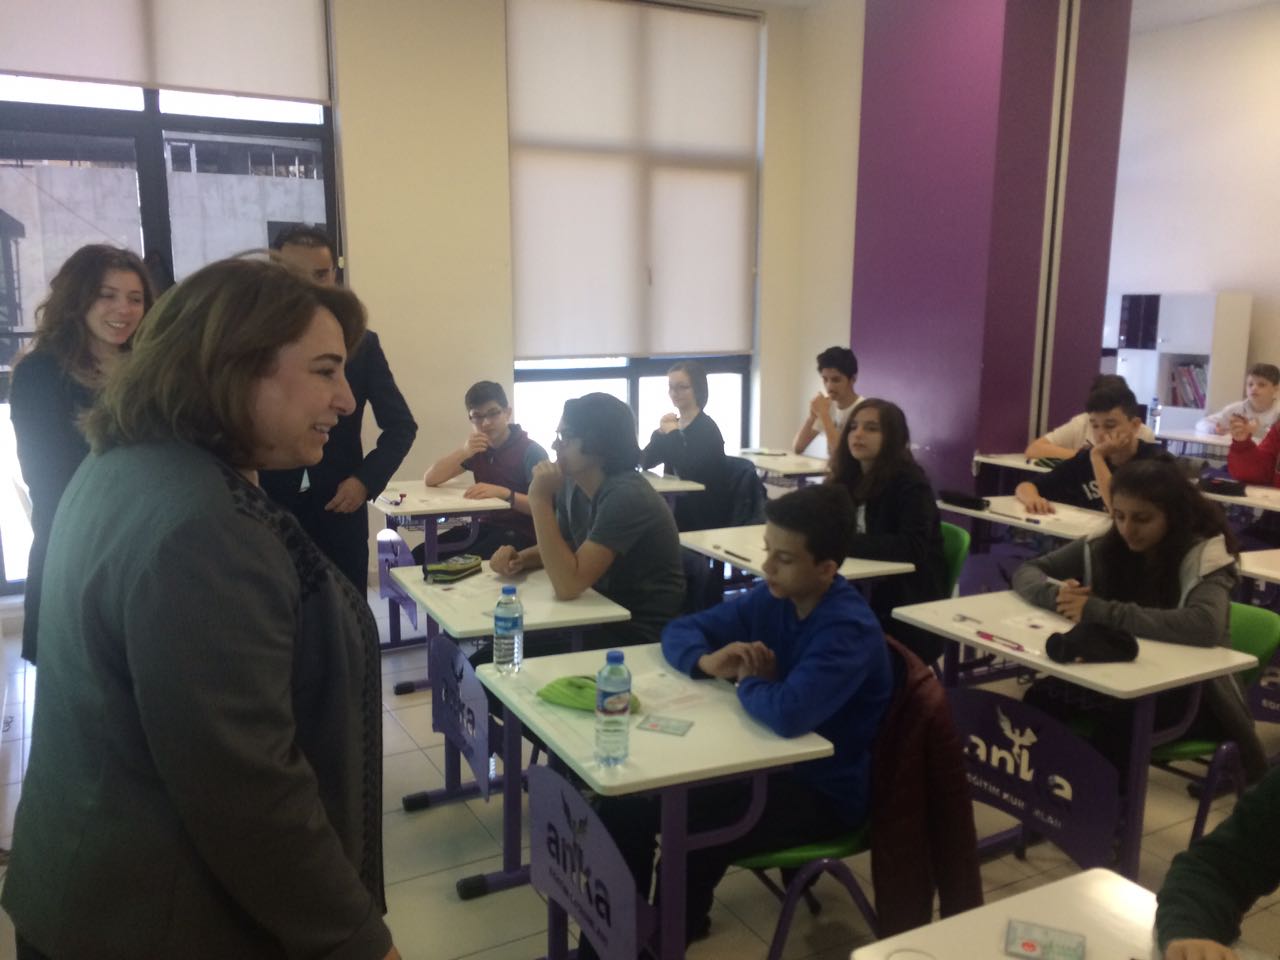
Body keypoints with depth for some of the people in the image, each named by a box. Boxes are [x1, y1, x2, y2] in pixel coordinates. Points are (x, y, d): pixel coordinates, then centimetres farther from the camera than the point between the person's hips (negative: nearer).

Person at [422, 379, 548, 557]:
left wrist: (503, 492, -31)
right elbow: (429, 479, 4)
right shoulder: (477, 449, 10)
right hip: (485, 527, 6)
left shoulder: (531, 451, -9)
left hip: (521, 534, -6)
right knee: (421, 555, -13)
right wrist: (463, 452, -12)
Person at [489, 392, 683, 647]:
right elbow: (561, 547, 16)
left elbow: (568, 585, -31)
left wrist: (540, 501, -29)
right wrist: (519, 559, -5)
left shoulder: (625, 496, -26)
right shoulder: (573, 484, -1)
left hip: (641, 635, -7)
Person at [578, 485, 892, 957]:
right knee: (625, 803, -7)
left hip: (822, 791, -7)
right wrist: (707, 661, -17)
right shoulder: (772, 598, -3)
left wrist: (749, 682, -19)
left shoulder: (848, 631, -26)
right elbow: (680, 630, 6)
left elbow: (788, 713, -42)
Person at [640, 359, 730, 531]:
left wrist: (674, 433, -17)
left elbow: (688, 471, -27)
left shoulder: (706, 428, -13)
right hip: (676, 505, 6)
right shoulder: (672, 425, 9)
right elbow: (645, 462, 1)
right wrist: (660, 432, -13)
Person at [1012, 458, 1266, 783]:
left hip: (1191, 692, -4)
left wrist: (1100, 612, -35)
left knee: (1116, 721, -33)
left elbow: (1203, 626, -37)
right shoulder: (1105, 545, -2)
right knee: (1042, 698, -22)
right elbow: (1026, 572, 2)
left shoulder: (1204, 555, -16)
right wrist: (1056, 594, -22)